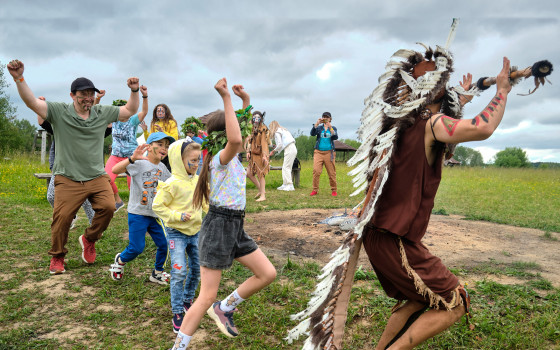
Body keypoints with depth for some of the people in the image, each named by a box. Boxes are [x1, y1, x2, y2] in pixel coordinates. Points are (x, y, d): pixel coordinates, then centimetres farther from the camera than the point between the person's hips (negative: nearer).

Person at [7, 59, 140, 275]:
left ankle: (89, 240, 14)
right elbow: (32, 102, -13)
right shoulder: (59, 112, -2)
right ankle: (57, 257, 21)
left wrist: (134, 91, 0)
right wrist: (19, 78, -26)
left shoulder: (102, 113, 7)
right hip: (68, 179, -2)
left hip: (97, 177, 2)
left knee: (108, 206, -16)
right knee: (62, 217, -5)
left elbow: (130, 110, 14)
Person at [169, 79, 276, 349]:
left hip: (235, 227, 9)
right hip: (219, 226, -9)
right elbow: (235, 140, -38)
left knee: (267, 273, 10)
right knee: (207, 296, -3)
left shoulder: (233, 157, 11)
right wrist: (226, 99, -34)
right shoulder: (221, 157, -16)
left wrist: (245, 100, 13)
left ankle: (224, 309, 24)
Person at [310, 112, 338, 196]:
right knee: (316, 171, -11)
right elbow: (312, 133, -8)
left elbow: (335, 137, -9)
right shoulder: (319, 128, 10)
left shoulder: (333, 128, 9)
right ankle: (315, 189, -1)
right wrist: (316, 123, -19)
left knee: (331, 172, 2)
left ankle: (333, 190, 14)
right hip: (318, 152, 0)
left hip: (329, 153, 0)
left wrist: (330, 127, -20)